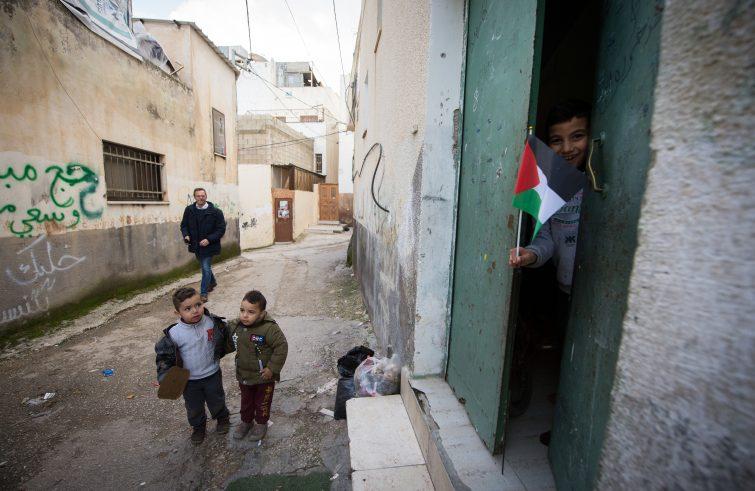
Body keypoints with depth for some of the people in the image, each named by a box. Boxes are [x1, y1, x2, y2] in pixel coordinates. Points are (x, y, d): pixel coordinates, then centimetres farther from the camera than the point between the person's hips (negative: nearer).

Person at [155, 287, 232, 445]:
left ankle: (223, 418, 51)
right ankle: (199, 427, 51)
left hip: (212, 375, 0)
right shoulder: (174, 334, -22)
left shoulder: (214, 323, -20)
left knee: (217, 401, 22)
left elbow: (226, 336, 0)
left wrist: (220, 353, 1)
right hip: (189, 380, 0)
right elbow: (163, 354, -7)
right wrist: (164, 376, -13)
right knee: (194, 408, 22)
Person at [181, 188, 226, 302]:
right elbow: (184, 225, 10)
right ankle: (212, 282, 47)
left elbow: (221, 229, -12)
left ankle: (203, 293, 9)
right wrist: (186, 235, -11)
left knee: (206, 268, -5)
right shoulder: (189, 210, 0)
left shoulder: (215, 211, -12)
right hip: (196, 245, 5)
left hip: (209, 245, -5)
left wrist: (209, 239, -22)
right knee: (205, 266, 22)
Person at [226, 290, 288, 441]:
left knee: (262, 403, 20)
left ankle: (261, 423, 46)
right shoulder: (234, 326, -12)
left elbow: (281, 347, -27)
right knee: (246, 401, 29)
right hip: (243, 375, 5)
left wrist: (272, 368, -23)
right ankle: (246, 421, 54)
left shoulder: (269, 328, -32)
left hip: (264, 377, -5)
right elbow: (230, 345, 9)